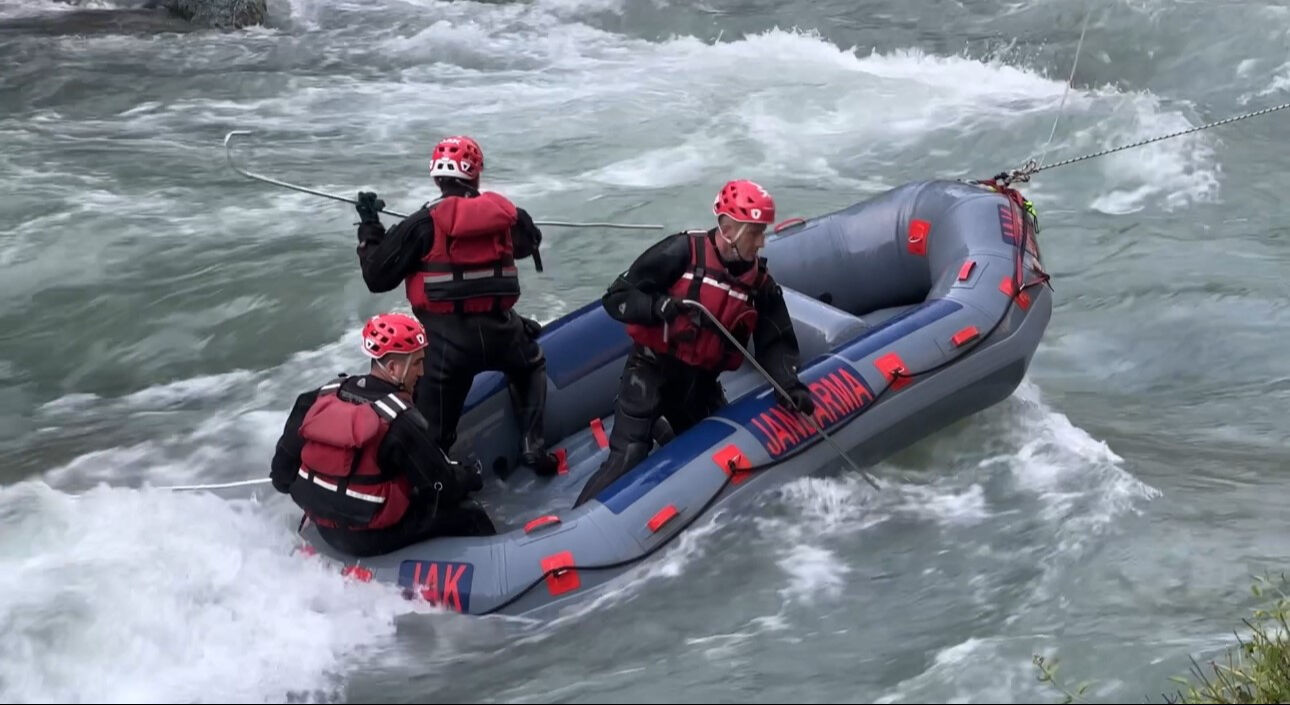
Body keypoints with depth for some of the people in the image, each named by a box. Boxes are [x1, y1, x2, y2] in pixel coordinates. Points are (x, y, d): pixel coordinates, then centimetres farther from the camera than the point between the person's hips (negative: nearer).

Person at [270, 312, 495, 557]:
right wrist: (471, 477, 5)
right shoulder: (400, 420, -23)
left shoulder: (325, 394, -4)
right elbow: (442, 485, -16)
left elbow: (286, 456, 4)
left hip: (322, 525, 7)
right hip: (369, 538, -7)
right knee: (469, 516, 5)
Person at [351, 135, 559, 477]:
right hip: (499, 330, 4)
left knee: (431, 431, 6)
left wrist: (369, 225, 10)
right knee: (531, 364, 34)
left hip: (445, 340, -4)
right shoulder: (505, 211, 4)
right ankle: (532, 445, 26)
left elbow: (377, 276, -3)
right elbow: (530, 240, 28)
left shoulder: (423, 224, -7)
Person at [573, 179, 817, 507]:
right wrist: (659, 306, -32)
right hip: (651, 371, -6)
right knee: (628, 459, -17)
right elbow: (617, 297, -14)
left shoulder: (761, 284, -1)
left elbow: (776, 342, 2)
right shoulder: (681, 253, -17)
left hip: (699, 383, 6)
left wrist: (789, 384, -16)